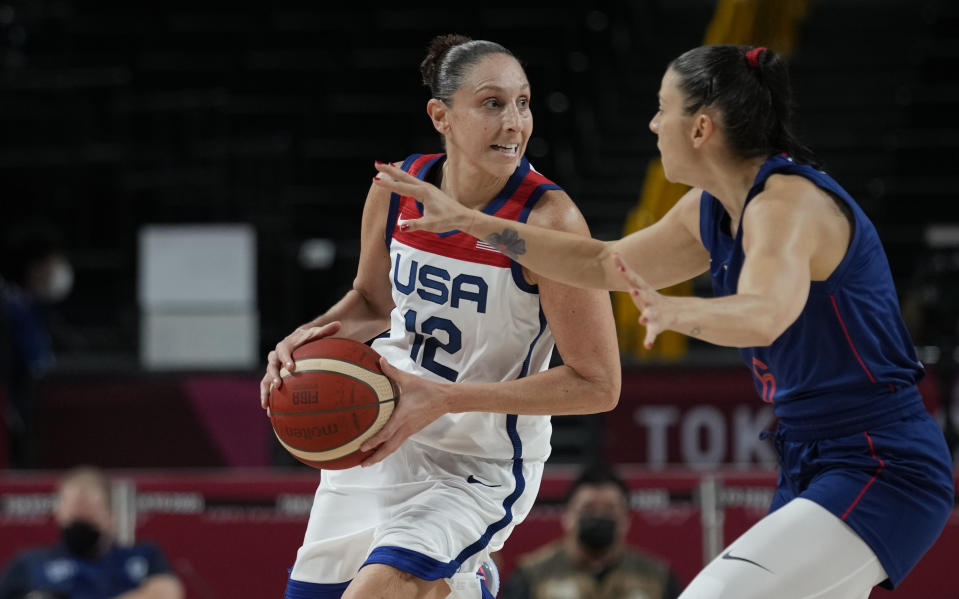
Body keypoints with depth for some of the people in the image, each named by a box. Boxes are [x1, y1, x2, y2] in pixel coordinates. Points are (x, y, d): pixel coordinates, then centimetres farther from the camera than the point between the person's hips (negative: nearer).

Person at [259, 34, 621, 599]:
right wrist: (311, 336, -11)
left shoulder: (549, 221, -25)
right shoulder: (396, 190, -9)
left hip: (481, 470, -6)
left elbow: (597, 384, -23)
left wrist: (444, 399, -28)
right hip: (378, 440, 6)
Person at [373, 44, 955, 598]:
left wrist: (675, 311, -59)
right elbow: (604, 263, 24)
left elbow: (765, 315, -40)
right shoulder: (714, 212, 10)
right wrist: (469, 222, 21)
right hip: (814, 470, 10)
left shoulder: (789, 203, -19)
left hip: (880, 473, -10)